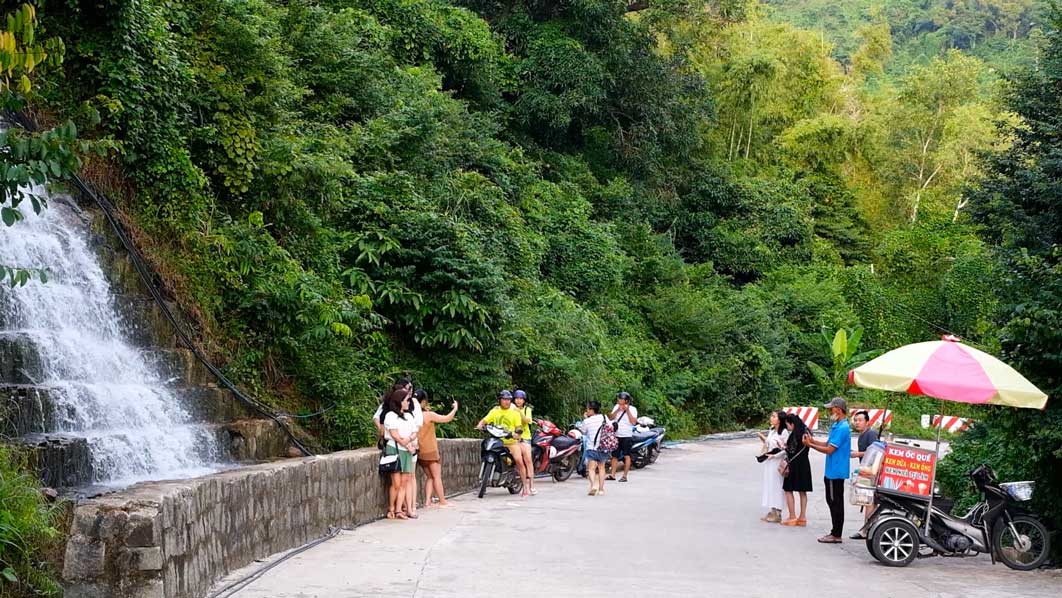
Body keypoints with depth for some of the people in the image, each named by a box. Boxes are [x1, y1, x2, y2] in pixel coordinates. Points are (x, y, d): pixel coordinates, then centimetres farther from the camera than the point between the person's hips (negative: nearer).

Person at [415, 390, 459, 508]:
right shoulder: (429, 415, -17)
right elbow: (447, 418, -13)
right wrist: (455, 409, 5)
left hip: (419, 452, 5)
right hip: (430, 451, -5)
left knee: (429, 477, 16)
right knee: (437, 476, 5)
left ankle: (427, 501, 7)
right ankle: (442, 501, 10)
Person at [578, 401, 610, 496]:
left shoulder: (587, 421, -10)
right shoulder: (605, 418, 1)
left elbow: (583, 432, 6)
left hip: (592, 448, -4)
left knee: (591, 468, -5)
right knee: (601, 467, 16)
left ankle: (593, 485, -28)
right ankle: (601, 488, 19)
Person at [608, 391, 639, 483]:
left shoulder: (632, 409, -4)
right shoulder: (616, 407, 9)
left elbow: (634, 422, -15)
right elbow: (610, 418, -2)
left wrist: (627, 410, -17)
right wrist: (618, 410, -14)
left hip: (627, 436, -5)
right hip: (616, 436, 5)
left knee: (626, 456, -6)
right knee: (614, 456, 8)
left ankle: (625, 476, -4)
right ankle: (612, 475, 13)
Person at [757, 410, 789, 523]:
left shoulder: (784, 432, -14)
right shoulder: (771, 430, 10)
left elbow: (787, 449, -17)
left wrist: (774, 455, -20)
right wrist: (764, 439, 1)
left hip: (777, 463, -8)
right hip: (769, 463, 8)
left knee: (776, 486, -2)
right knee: (769, 485, 11)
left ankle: (777, 514, 6)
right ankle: (772, 512, 19)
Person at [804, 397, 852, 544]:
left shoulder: (842, 428, -20)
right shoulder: (836, 426, 13)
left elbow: (829, 449, -20)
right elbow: (829, 444, 16)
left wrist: (810, 445, -12)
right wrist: (813, 441, 5)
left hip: (836, 472, -10)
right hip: (832, 471, 10)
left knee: (836, 502, -3)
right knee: (832, 501, 15)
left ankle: (836, 535, 3)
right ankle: (835, 531, 22)